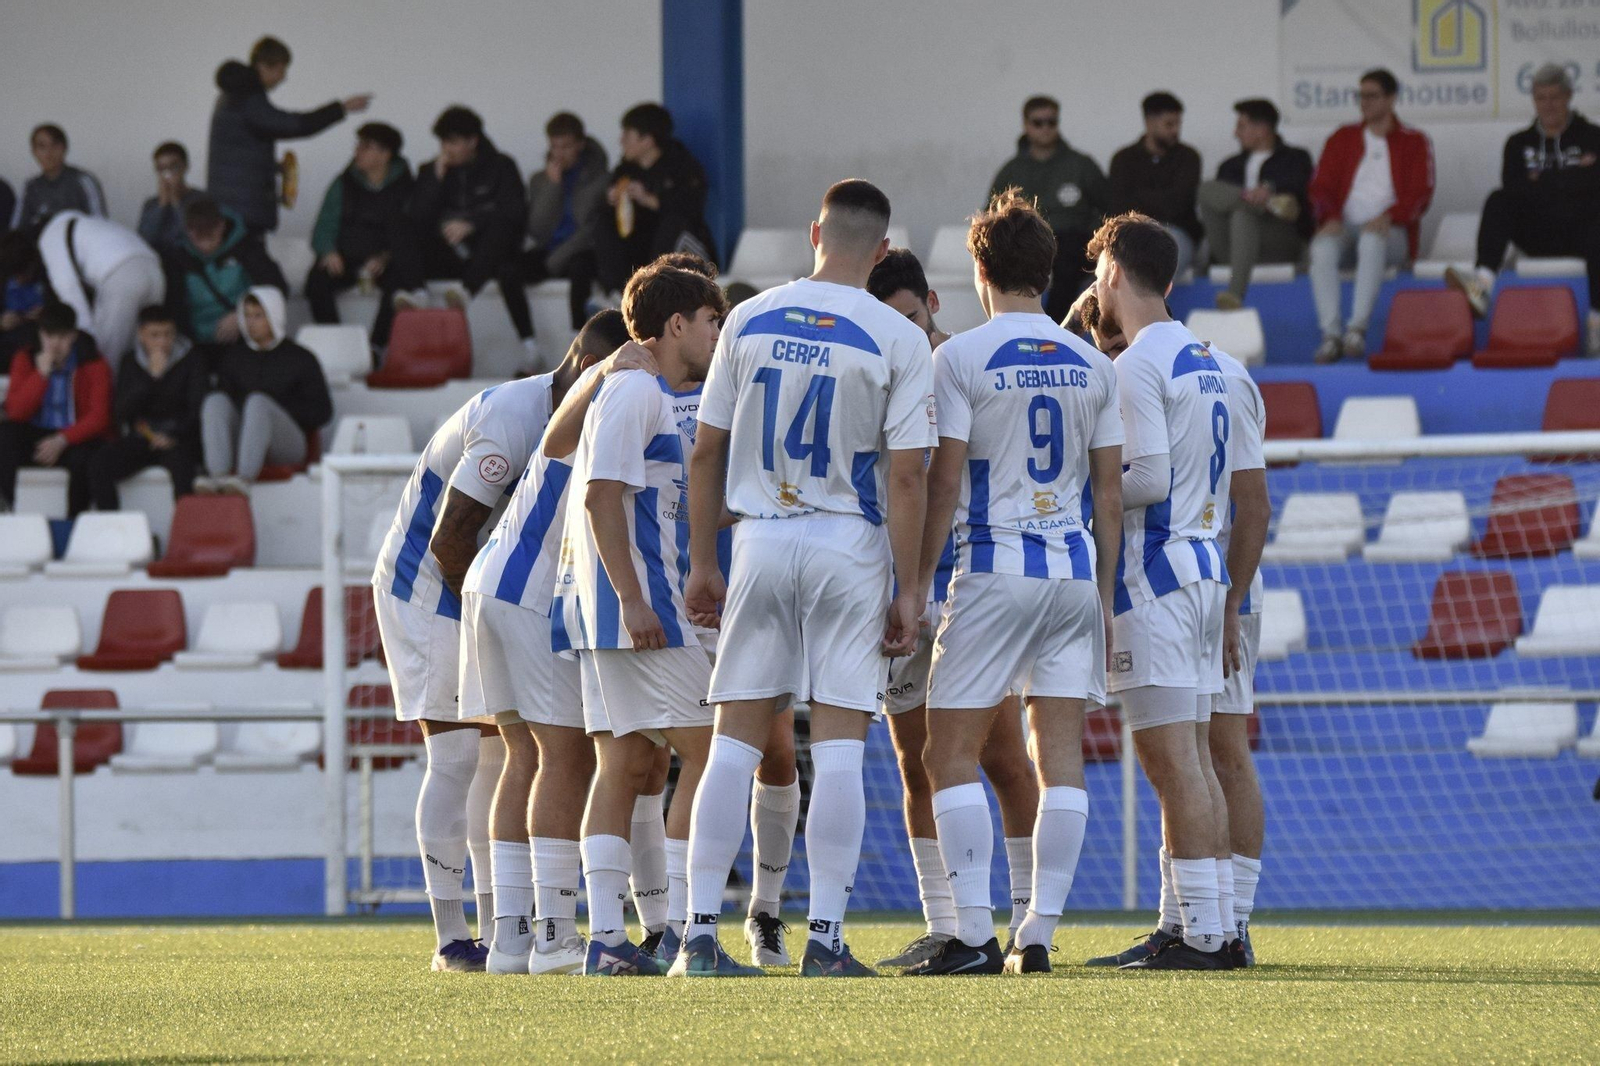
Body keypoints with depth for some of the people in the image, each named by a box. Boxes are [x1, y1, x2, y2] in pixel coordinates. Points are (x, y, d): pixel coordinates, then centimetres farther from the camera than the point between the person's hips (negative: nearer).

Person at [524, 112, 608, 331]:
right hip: (549, 252, 3)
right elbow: (537, 231, 4)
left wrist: (558, 258, -11)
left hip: (582, 252, -3)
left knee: (580, 266, -40)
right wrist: (552, 186, -4)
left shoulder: (598, 177, 2)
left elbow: (596, 227, -4)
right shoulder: (540, 180, 15)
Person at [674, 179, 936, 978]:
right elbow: (907, 474, -9)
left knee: (736, 740, 5)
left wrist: (702, 563, 14)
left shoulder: (749, 320, 3)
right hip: (848, 545, -3)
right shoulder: (898, 340, -6)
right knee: (839, 745, 0)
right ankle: (825, 939, -2)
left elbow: (707, 451, 7)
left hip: (760, 541, 3)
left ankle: (700, 935, 2)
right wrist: (907, 590, -4)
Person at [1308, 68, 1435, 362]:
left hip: (1391, 231, -2)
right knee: (1322, 247, -34)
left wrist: (1389, 217, -19)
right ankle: (1330, 333, -39)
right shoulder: (1343, 139, 20)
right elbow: (1321, 186, 10)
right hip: (1345, 226, 2)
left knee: (1372, 240, -40)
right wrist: (1330, 218, -12)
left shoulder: (1413, 142, 12)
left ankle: (1357, 328, -43)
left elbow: (1420, 194, 1)